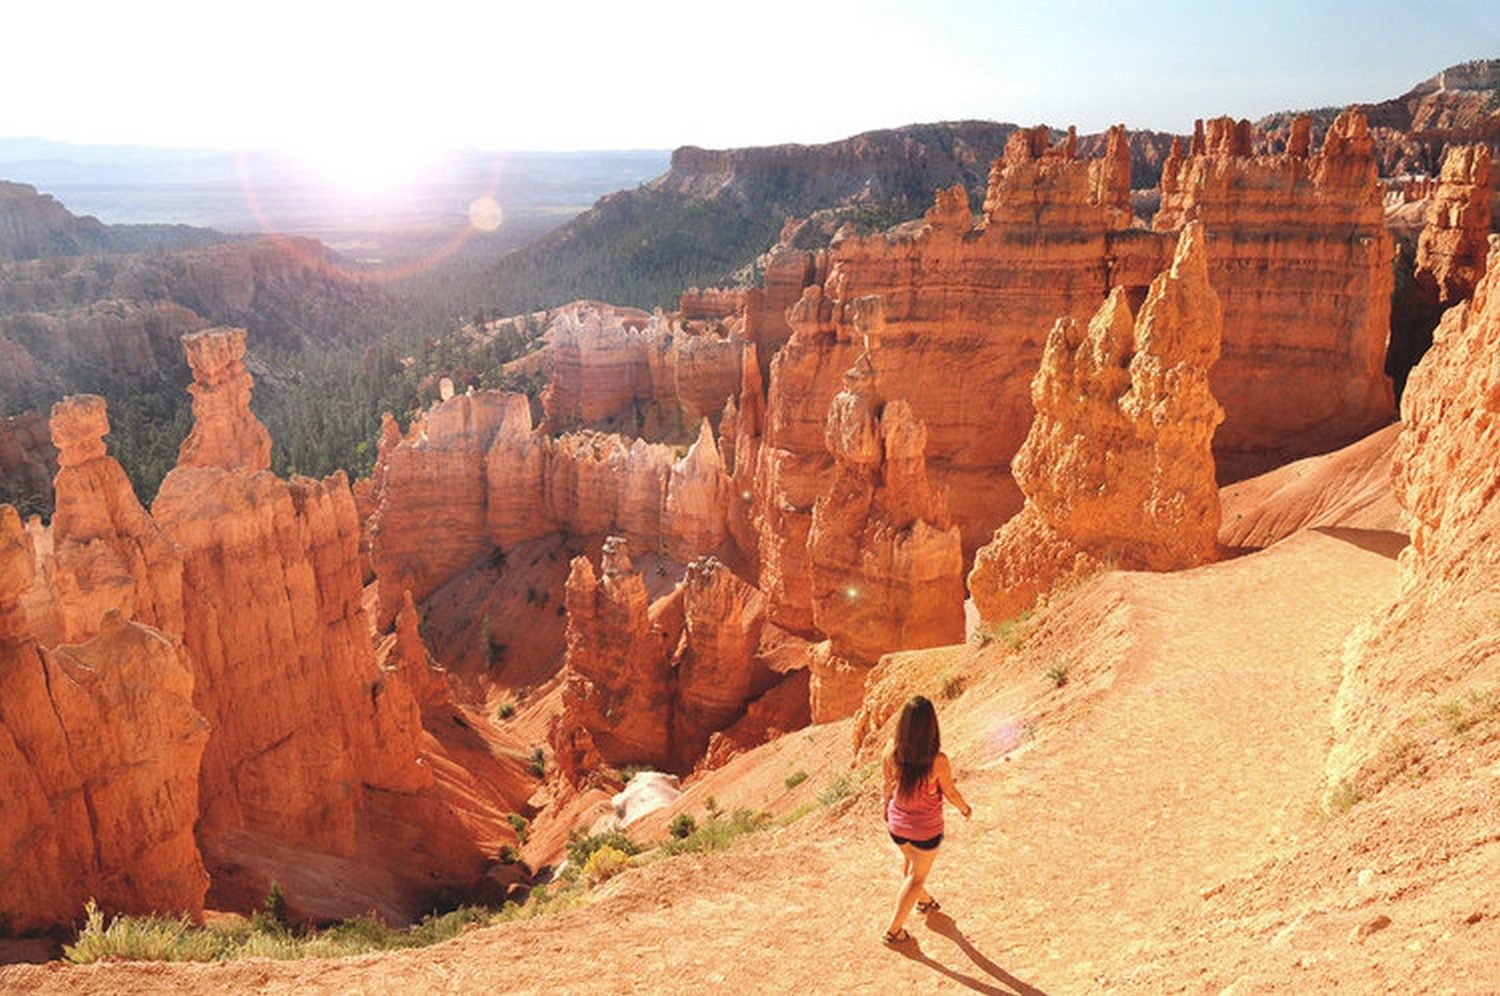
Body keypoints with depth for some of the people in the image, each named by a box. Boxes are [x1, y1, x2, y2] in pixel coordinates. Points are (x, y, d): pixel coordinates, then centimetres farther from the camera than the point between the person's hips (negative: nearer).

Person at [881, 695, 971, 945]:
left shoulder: (892, 752, -23)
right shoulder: (938, 761, -33)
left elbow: (888, 785, -5)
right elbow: (950, 793, -15)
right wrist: (966, 809, 7)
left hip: (897, 824, 4)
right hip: (926, 830, -4)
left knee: (908, 861, 33)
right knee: (917, 876, 22)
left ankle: (923, 900, 60)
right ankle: (894, 929, 31)